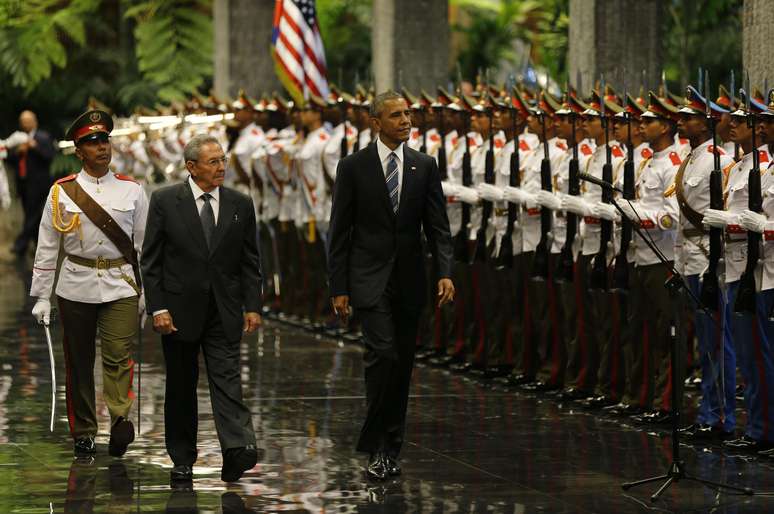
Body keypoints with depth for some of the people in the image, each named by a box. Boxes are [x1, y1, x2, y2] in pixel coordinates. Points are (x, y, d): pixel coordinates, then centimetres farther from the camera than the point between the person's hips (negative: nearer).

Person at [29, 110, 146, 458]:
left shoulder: (132, 191, 6)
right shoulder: (62, 193, 3)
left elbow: (144, 244, 9)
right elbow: (46, 248, 5)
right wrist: (41, 297, 2)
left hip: (120, 287, -1)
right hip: (76, 288, 1)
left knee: (118, 356, -15)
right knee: (79, 363, 6)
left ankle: (120, 421, -25)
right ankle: (83, 433, 15)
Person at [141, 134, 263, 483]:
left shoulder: (240, 205, 4)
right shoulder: (165, 201, -3)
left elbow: (250, 262, 8)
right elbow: (151, 260, -3)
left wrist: (252, 306, -1)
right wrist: (157, 307, -9)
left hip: (224, 311, 1)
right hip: (179, 310, -1)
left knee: (227, 379, -11)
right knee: (181, 386, 8)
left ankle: (237, 449, -24)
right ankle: (182, 460, 17)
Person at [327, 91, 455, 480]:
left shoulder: (424, 166, 7)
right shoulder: (353, 167, -1)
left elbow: (437, 226, 5)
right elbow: (339, 232, 0)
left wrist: (445, 272, -10)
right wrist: (338, 288, -4)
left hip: (408, 281, 3)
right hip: (369, 279, -3)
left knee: (403, 364, 6)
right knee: (382, 354, -17)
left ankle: (390, 448, 14)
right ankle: (376, 446, -9)